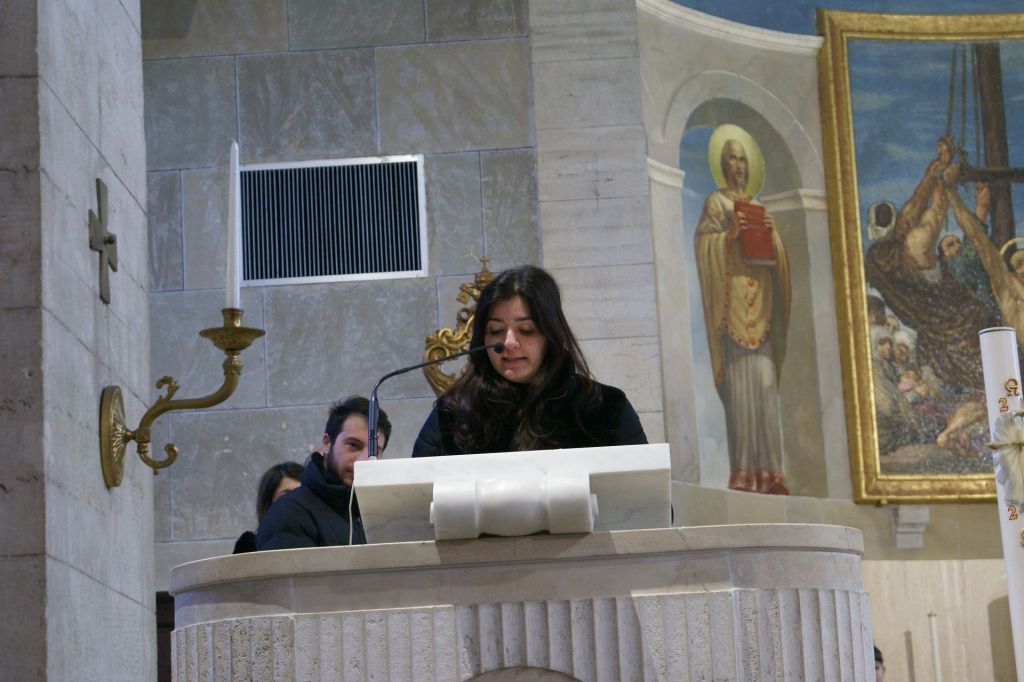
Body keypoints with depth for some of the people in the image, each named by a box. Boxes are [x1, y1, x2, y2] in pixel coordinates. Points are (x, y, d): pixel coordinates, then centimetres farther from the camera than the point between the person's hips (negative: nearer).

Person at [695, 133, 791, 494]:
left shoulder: (758, 207, 23)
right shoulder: (716, 201, 8)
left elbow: (776, 253, 18)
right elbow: (703, 242, -3)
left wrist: (771, 235, -2)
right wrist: (729, 235, -19)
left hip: (759, 302, 5)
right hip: (732, 299, -5)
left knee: (766, 382, -2)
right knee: (739, 383, -11)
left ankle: (768, 469, -2)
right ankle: (743, 472, -13)